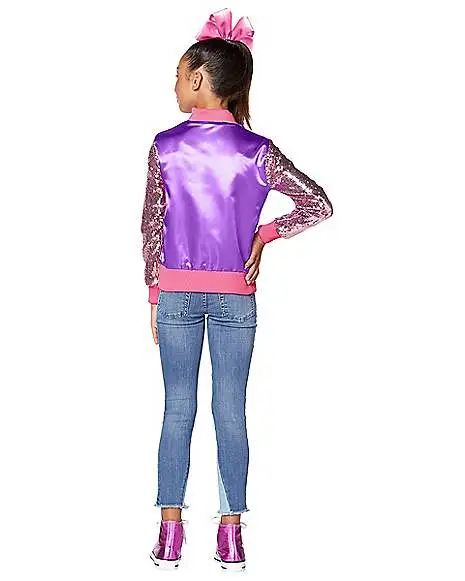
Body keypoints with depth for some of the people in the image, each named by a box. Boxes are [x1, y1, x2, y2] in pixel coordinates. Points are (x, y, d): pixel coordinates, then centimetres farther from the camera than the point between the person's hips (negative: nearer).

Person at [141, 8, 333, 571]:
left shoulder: (165, 145, -6)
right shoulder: (257, 150, -6)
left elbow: (151, 226, -2)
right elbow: (318, 204, -7)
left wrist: (154, 295, 7)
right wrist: (264, 235, 0)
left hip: (176, 292, 0)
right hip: (235, 294, 0)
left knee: (178, 407, 8)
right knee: (230, 409, 6)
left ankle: (170, 534, 12)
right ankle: (230, 535, 11)